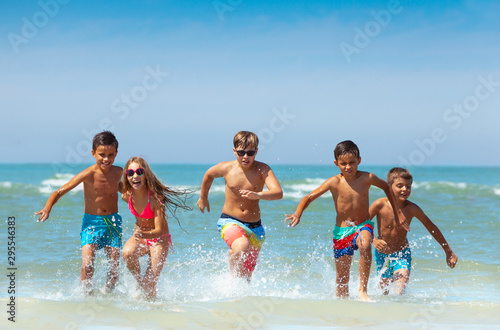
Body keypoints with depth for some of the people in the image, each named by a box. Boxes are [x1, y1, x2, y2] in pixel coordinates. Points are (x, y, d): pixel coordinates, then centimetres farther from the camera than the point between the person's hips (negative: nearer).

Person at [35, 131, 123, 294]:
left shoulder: (118, 172, -1)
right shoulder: (88, 175, -17)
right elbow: (61, 191, -21)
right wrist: (47, 208, -34)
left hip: (113, 222, 4)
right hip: (91, 221, -3)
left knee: (114, 268, 1)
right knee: (87, 266, -18)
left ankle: (107, 295, 24)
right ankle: (87, 296, 1)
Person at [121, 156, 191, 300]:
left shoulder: (155, 197, -27)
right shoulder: (127, 195, -11)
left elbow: (160, 230, -29)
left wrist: (145, 234, -48)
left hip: (159, 240, -4)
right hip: (140, 236, 4)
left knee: (150, 285, -10)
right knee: (127, 253, -32)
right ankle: (139, 280, -5)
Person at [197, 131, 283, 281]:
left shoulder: (262, 170, -11)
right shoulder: (226, 168, -7)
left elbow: (278, 193, -26)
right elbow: (209, 174, 16)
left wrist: (258, 195, -45)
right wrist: (203, 198, 27)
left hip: (255, 227, 1)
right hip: (229, 222, -1)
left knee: (246, 276, 10)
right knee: (242, 246, -35)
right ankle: (233, 277, -11)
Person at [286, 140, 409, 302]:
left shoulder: (367, 178, -5)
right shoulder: (334, 182, -9)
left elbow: (386, 187, 14)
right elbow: (309, 197, -7)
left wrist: (397, 212, 16)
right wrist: (298, 213, -25)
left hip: (363, 226, -1)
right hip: (342, 230, 1)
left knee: (365, 245, -36)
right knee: (342, 277, 5)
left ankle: (363, 290, -26)